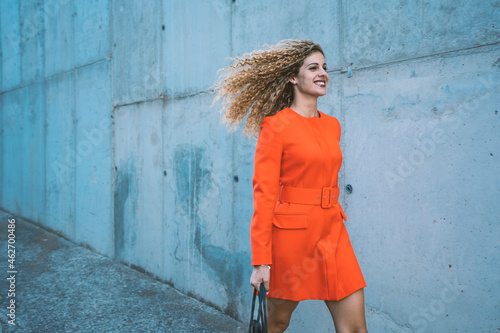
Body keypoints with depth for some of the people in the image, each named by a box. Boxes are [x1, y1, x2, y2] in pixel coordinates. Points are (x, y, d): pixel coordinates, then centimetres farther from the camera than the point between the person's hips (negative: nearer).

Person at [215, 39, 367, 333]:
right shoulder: (276, 125, -9)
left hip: (332, 233, 6)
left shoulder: (332, 126, 10)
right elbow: (264, 193, -13)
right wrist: (260, 261, -14)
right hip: (291, 234, -5)